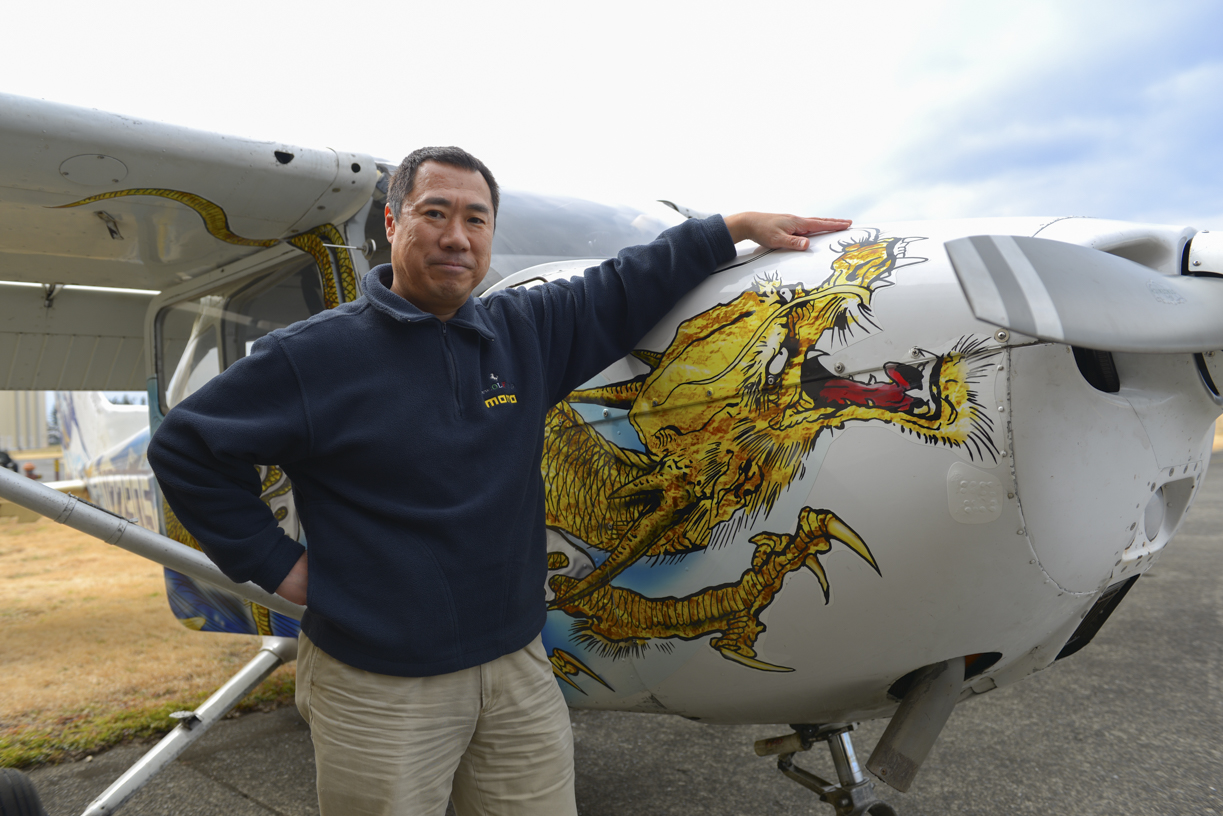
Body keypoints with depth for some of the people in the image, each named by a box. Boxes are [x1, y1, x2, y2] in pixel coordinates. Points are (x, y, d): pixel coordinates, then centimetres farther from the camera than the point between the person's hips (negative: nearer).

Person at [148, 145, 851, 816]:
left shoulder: (527, 331, 4)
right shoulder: (315, 353, -8)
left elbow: (628, 287, 14)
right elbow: (185, 448, -2)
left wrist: (739, 226, 15)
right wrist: (274, 562, -5)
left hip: (518, 666, 4)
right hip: (378, 688, -4)